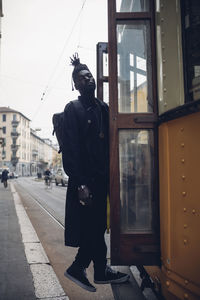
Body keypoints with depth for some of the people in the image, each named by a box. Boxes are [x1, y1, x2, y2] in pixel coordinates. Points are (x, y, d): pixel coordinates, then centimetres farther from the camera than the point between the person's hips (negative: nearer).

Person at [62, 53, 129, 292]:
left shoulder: (103, 108, 14)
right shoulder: (73, 108, -4)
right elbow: (71, 149, -11)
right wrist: (81, 184, -16)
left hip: (102, 177, 7)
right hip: (85, 179, -6)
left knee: (96, 226, 11)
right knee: (94, 227, 4)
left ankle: (78, 268, 27)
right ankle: (102, 271, 24)